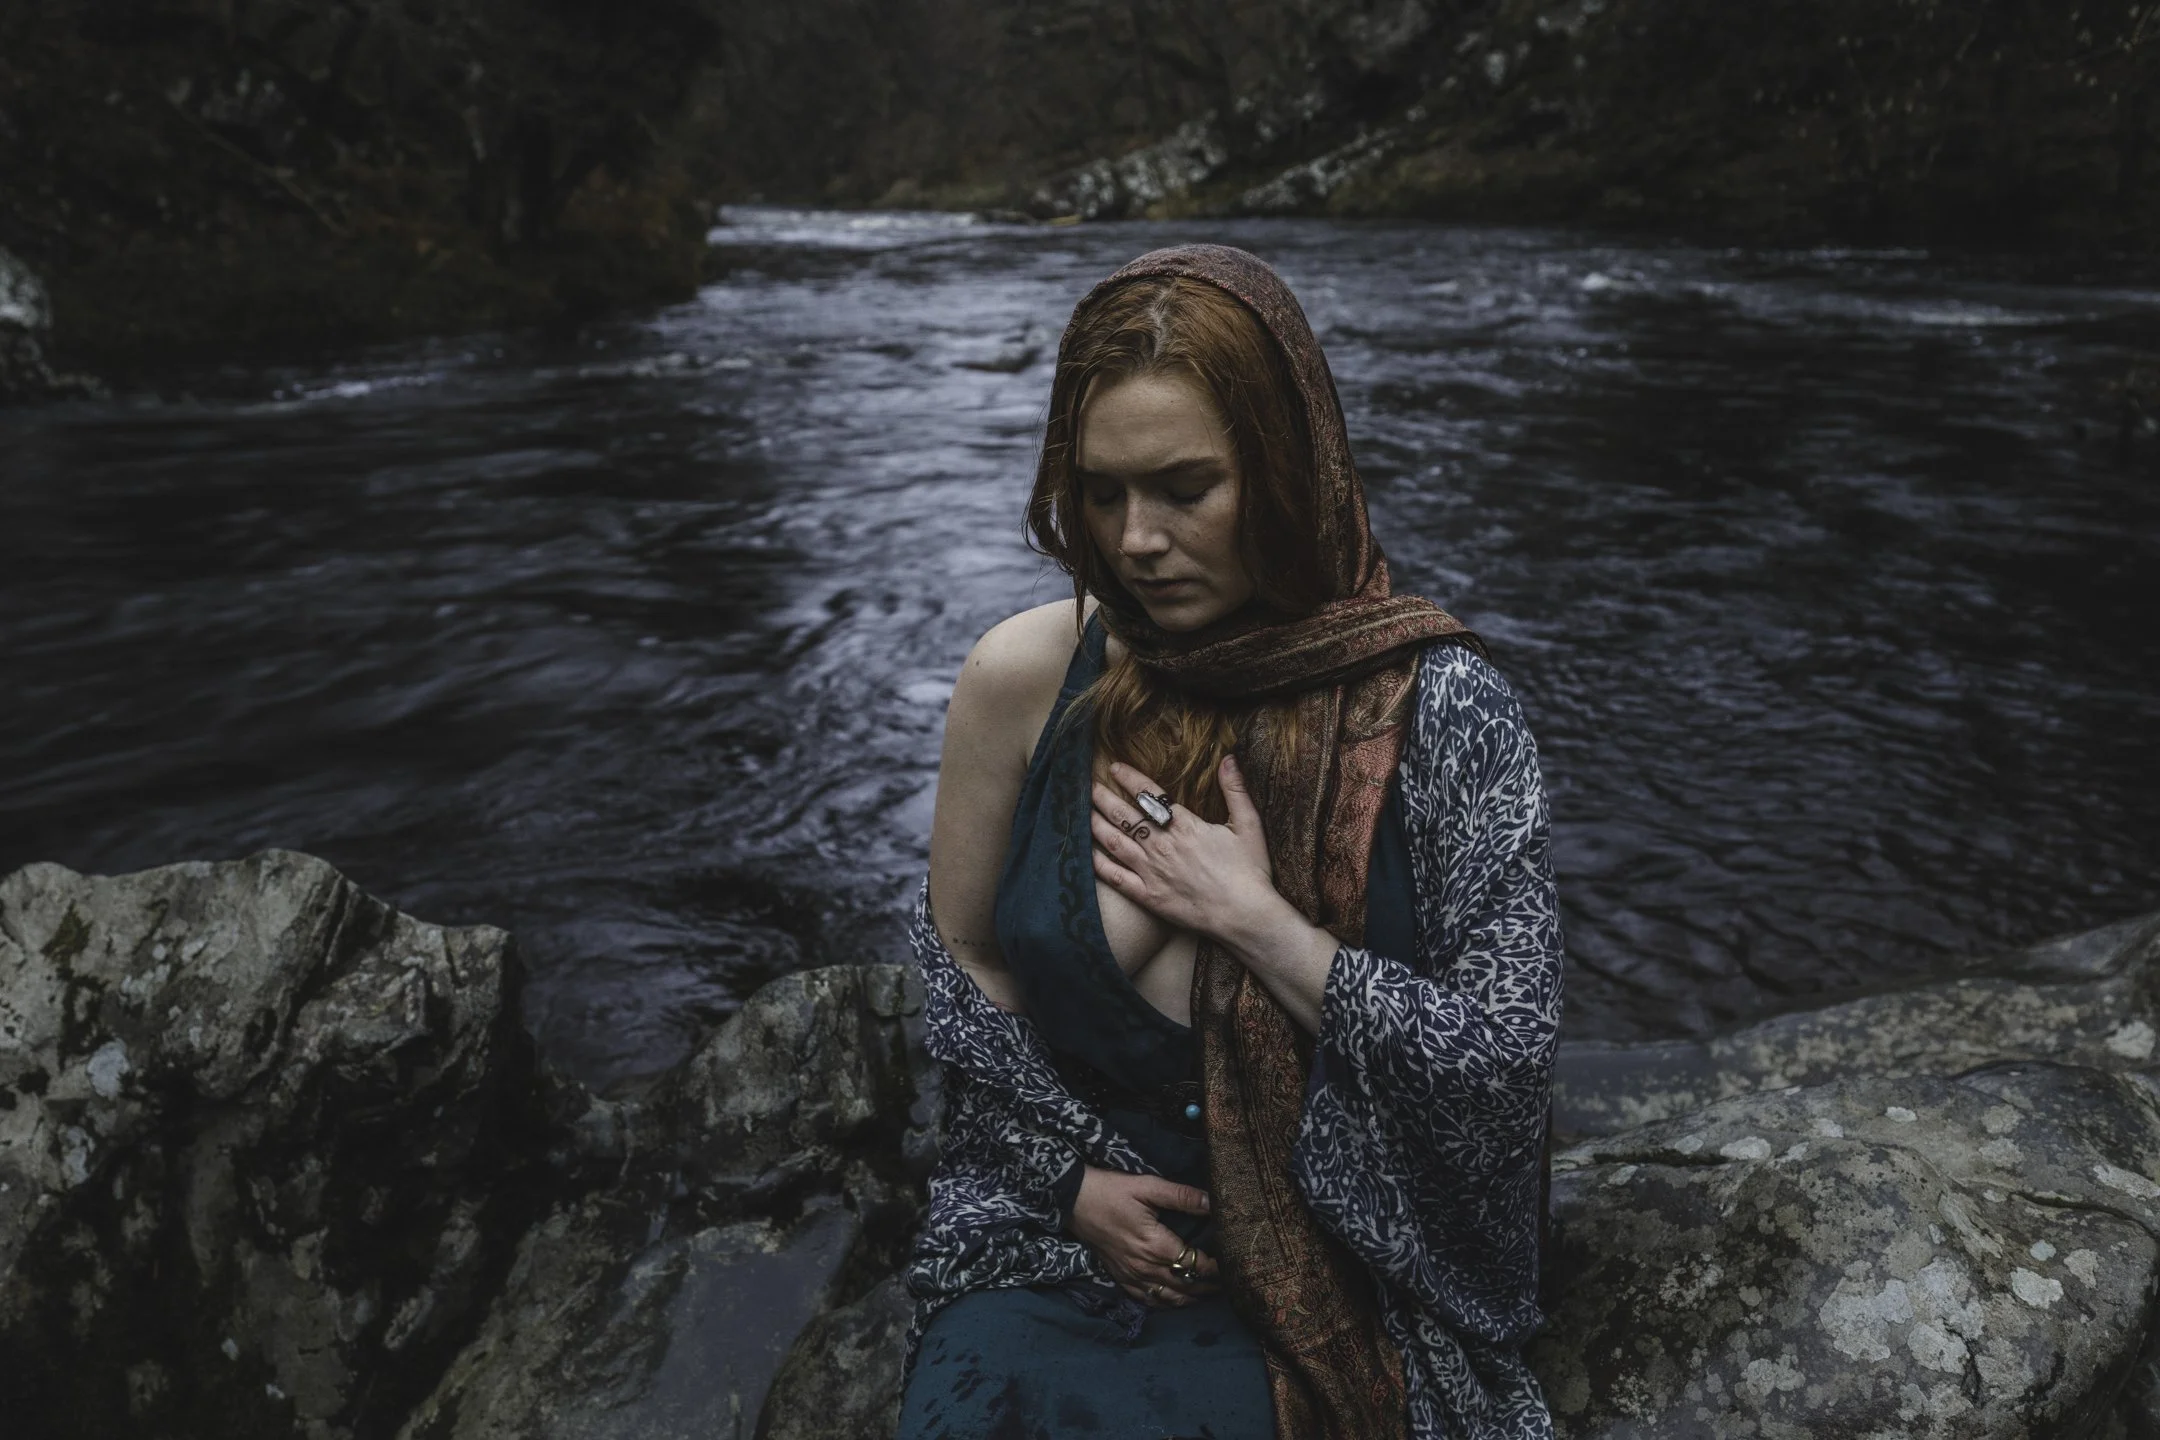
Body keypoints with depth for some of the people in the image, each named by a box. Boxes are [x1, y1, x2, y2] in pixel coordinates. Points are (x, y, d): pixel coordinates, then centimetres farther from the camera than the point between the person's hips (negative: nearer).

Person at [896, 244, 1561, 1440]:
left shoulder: (1436, 707, -13)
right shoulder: (1023, 677, -7)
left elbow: (1509, 1063, -14)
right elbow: (961, 960, 6)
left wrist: (1255, 919, -18)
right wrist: (1073, 1173, -3)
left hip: (1331, 1263, -2)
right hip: (1059, 1218, 2)